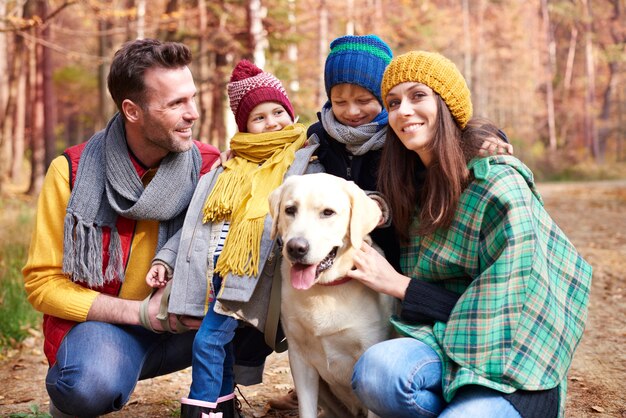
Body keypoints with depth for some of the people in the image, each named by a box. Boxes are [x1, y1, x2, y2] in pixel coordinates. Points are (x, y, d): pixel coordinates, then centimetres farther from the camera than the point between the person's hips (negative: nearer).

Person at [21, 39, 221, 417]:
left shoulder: (210, 166, -7)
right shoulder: (72, 172, -11)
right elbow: (43, 281, -9)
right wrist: (140, 312, -18)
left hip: (183, 324, 2)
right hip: (102, 319, -2)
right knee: (94, 386, -37)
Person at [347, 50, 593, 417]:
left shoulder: (500, 183, -13)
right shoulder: (414, 183, 9)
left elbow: (503, 305, -15)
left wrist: (398, 284, -12)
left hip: (513, 364, -5)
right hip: (442, 338, 5)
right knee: (375, 370, -30)